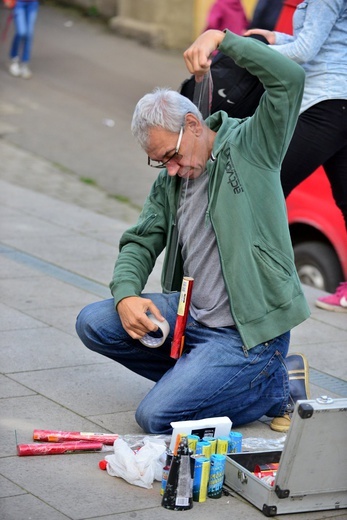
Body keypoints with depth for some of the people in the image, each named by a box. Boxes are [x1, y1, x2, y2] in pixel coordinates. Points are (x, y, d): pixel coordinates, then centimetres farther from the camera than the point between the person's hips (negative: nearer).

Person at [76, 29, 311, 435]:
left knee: (156, 417, -18)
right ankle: (201, 375, 4)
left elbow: (289, 78, -23)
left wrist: (221, 39, -28)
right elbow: (140, 242, 12)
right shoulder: (169, 181, 10)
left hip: (247, 331, -8)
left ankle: (279, 385, -1)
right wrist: (126, 295, -8)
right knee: (93, 323, -3)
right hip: (191, 312, 8)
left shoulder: (249, 146, -9)